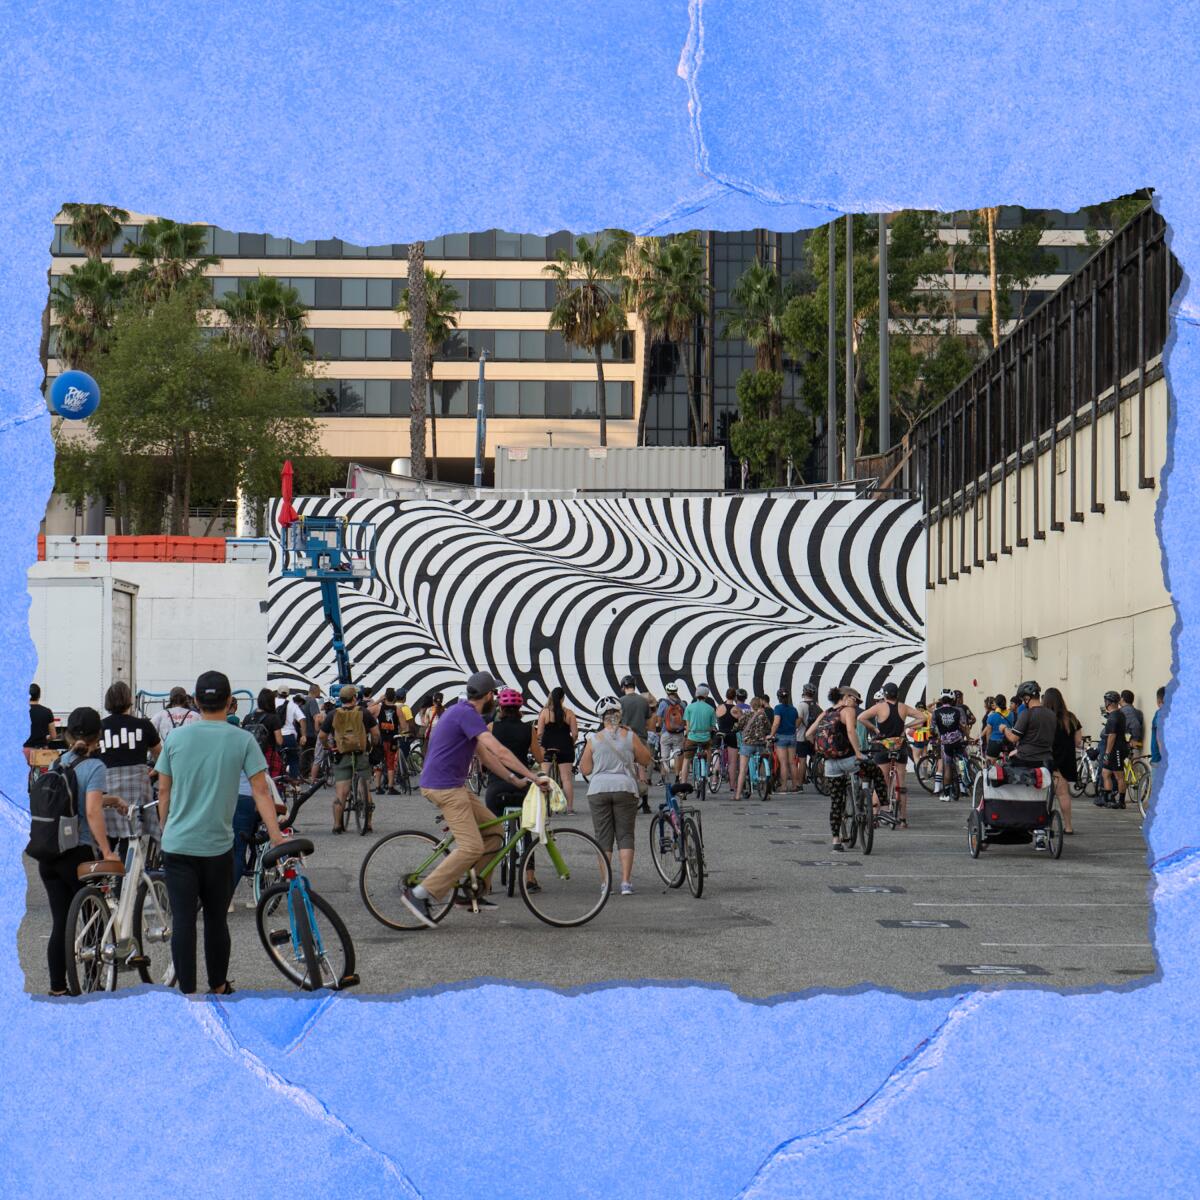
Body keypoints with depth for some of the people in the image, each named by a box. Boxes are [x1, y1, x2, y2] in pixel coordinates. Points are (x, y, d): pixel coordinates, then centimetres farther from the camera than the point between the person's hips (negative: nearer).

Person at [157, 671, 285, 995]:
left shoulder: (176, 738, 1)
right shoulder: (242, 740, -4)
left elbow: (164, 791, 7)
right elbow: (261, 791, -9)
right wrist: (277, 837, -8)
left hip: (177, 845, 1)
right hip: (218, 847, -1)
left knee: (183, 921, 0)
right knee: (216, 920, 13)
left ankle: (187, 993, -2)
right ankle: (218, 987, 26)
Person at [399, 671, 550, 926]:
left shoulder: (463, 712, 18)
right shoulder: (467, 714, -15)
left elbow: (485, 755, 23)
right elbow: (499, 751, -23)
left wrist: (514, 779, 19)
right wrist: (534, 777, -22)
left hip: (452, 786, 11)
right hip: (444, 787, -11)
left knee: (493, 832, 12)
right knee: (471, 847, -16)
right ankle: (419, 894, -17)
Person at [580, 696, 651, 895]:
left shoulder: (594, 739, -1)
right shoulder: (630, 737, -1)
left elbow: (585, 769, 2)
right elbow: (646, 760, 9)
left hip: (598, 790, 0)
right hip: (625, 788, 0)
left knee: (603, 837, 6)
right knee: (625, 835, 6)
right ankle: (626, 882, -1)